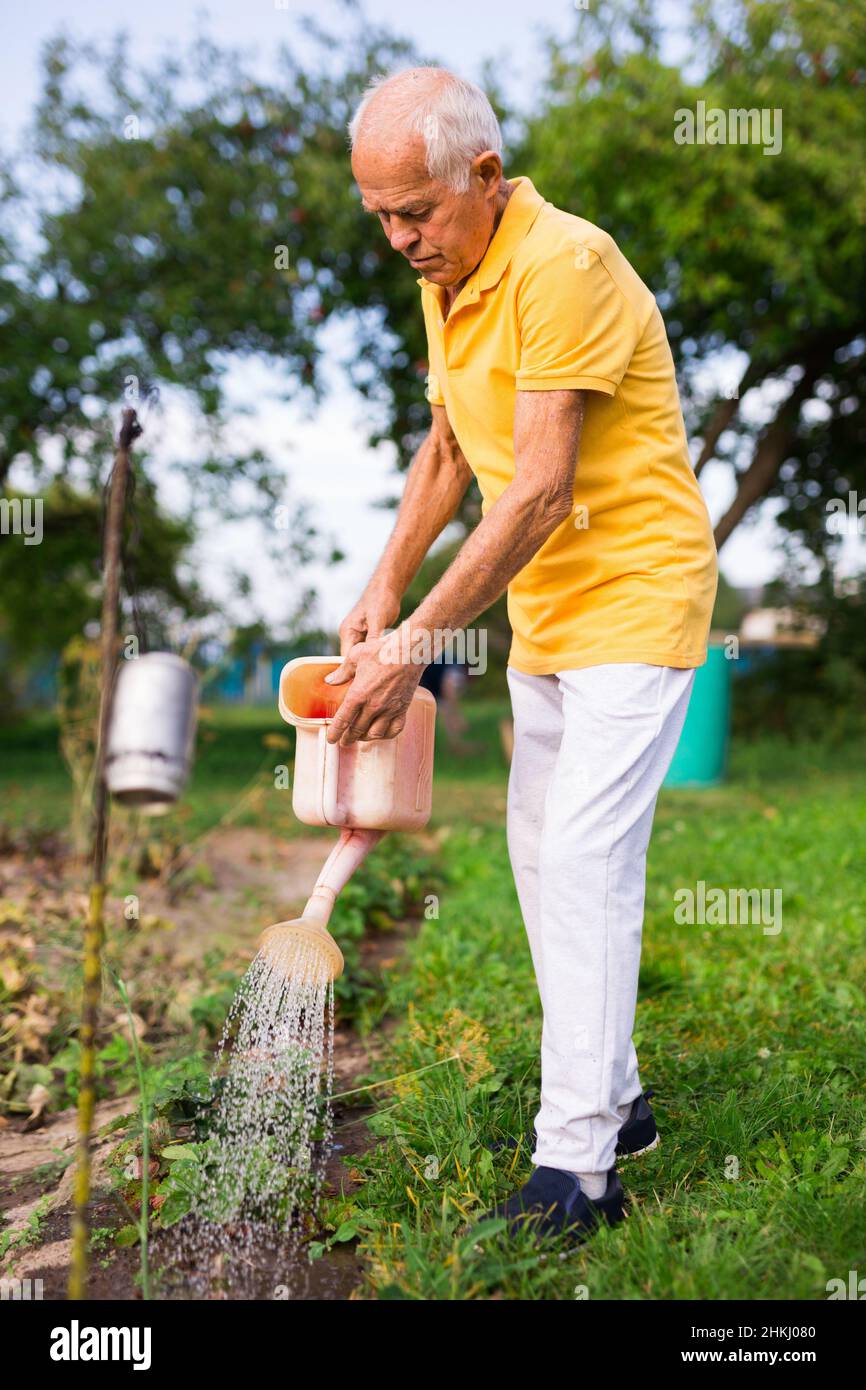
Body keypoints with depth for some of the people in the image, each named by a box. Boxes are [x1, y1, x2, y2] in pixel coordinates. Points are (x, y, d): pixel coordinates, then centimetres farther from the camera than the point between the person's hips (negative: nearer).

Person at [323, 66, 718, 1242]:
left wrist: (418, 641, -24)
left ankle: (577, 1164, -3)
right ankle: (615, 1101, 26)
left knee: (584, 858, -13)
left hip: (633, 598, -9)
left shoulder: (565, 265, -20)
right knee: (541, 858, 11)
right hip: (545, 614, 9)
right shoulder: (445, 281, 9)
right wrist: (383, 592, 3)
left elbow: (542, 489, -25)